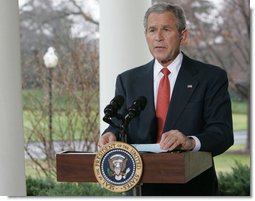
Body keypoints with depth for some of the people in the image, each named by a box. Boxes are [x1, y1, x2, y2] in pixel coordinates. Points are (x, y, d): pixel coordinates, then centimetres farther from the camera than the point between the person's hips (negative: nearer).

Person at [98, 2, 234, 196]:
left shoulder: (211, 77, 4)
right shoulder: (128, 80, 14)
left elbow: (223, 133, -5)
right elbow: (119, 124, 10)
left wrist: (191, 142, -24)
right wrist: (111, 134, -13)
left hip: (192, 187, -4)